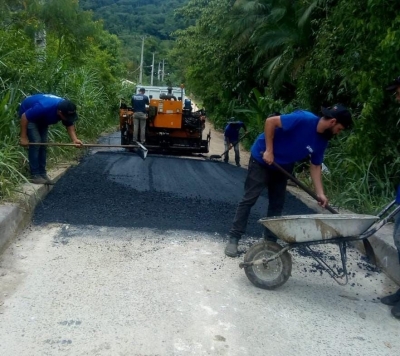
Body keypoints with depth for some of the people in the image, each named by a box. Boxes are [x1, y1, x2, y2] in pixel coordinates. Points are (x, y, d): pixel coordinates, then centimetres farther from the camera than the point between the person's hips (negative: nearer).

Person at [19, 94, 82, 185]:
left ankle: (42, 174, 11)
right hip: (28, 115, -6)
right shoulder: (44, 107, -42)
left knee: (43, 144, 4)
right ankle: (35, 175, -8)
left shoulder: (67, 110, -24)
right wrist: (23, 137, -24)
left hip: (42, 118, 7)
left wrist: (74, 139, -28)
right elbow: (24, 117, -30)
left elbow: (70, 125, -10)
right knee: (36, 142, -15)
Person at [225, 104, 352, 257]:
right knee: (249, 199, -5)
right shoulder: (304, 119, -28)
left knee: (277, 204, 8)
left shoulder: (322, 141, -5)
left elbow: (315, 166, 2)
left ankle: (270, 241, 19)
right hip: (262, 159, -7)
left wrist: (320, 193, -6)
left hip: (283, 167, 7)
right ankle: (233, 238, 3)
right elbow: (271, 121, -28)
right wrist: (269, 151, -26)